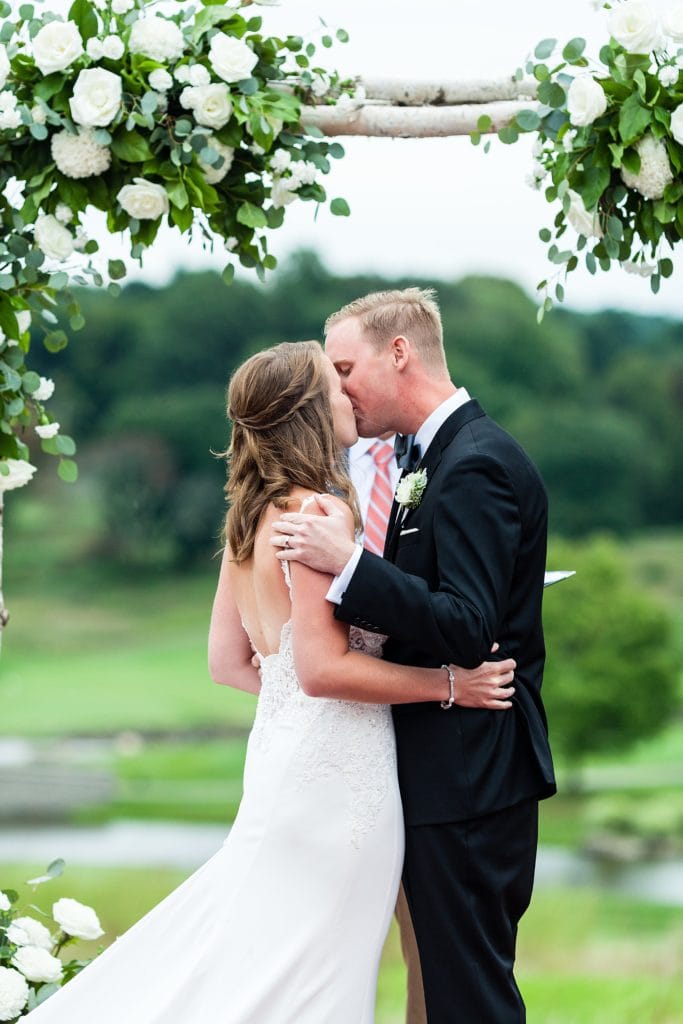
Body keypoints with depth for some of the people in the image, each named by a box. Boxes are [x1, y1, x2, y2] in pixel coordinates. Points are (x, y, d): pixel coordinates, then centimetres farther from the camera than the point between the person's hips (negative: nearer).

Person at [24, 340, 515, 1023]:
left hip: (281, 743, 9)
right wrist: (448, 684, -16)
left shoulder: (252, 516, 11)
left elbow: (228, 661, 15)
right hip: (336, 762, -9)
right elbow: (322, 666, -21)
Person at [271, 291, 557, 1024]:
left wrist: (346, 564, -26)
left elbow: (467, 631, -24)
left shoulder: (474, 467, -17)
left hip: (464, 780, -10)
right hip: (471, 777, 10)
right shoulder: (451, 456, 15)